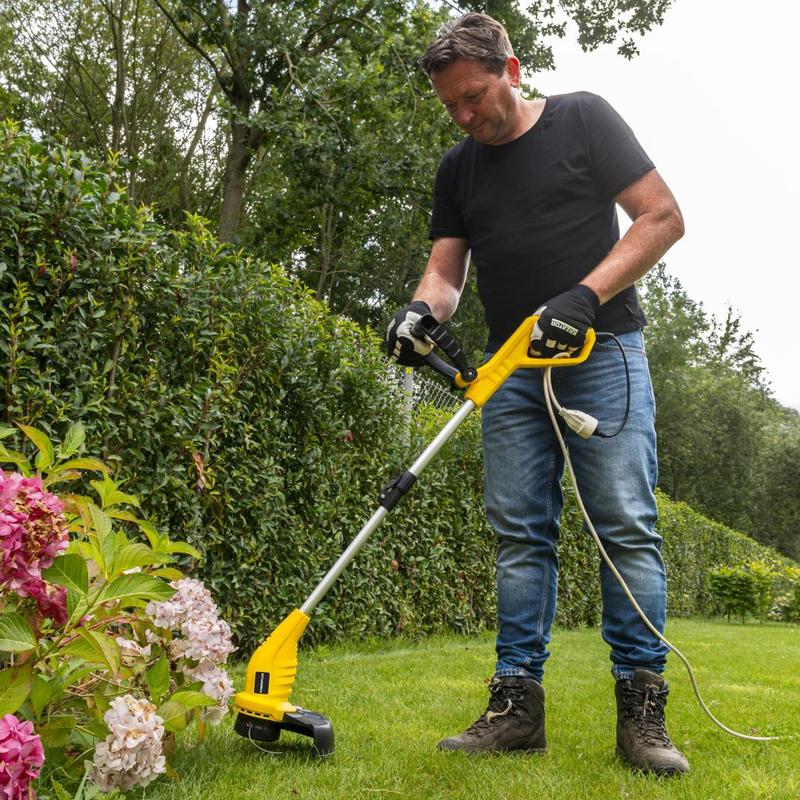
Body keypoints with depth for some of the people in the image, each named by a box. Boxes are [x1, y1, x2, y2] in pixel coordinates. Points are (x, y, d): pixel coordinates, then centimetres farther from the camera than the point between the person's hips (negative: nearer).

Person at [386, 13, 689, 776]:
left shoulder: (584, 120, 0)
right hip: (511, 369, 5)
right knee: (520, 534, 1)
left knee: (626, 526, -8)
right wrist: (421, 310, -14)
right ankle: (517, 704, 4)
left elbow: (663, 217, -6)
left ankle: (641, 708, -3)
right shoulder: (458, 169, 14)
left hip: (602, 351, -4)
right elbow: (446, 268, 10)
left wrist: (585, 297, -17)